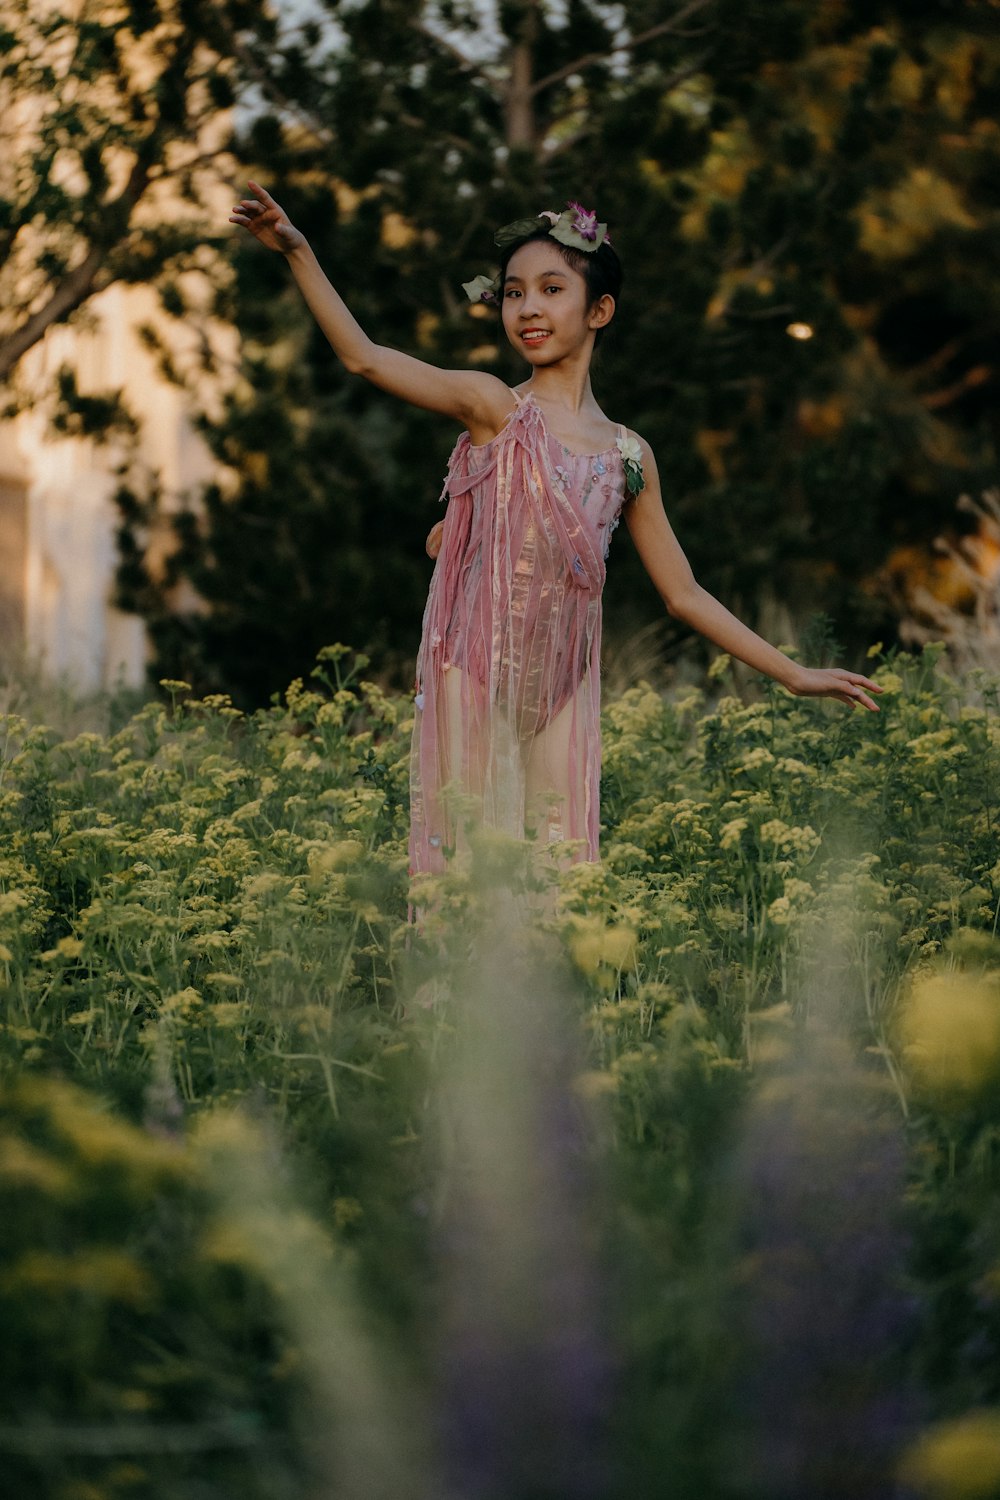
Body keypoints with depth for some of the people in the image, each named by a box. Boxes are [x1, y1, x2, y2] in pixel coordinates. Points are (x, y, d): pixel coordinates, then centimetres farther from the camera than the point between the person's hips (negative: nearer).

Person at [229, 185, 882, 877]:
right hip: (476, 681, -3)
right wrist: (299, 253, -24)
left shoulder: (629, 455, 11)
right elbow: (364, 357, -13)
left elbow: (684, 594, 17)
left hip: (564, 693, 4)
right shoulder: (494, 407, 0)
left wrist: (794, 674, 16)